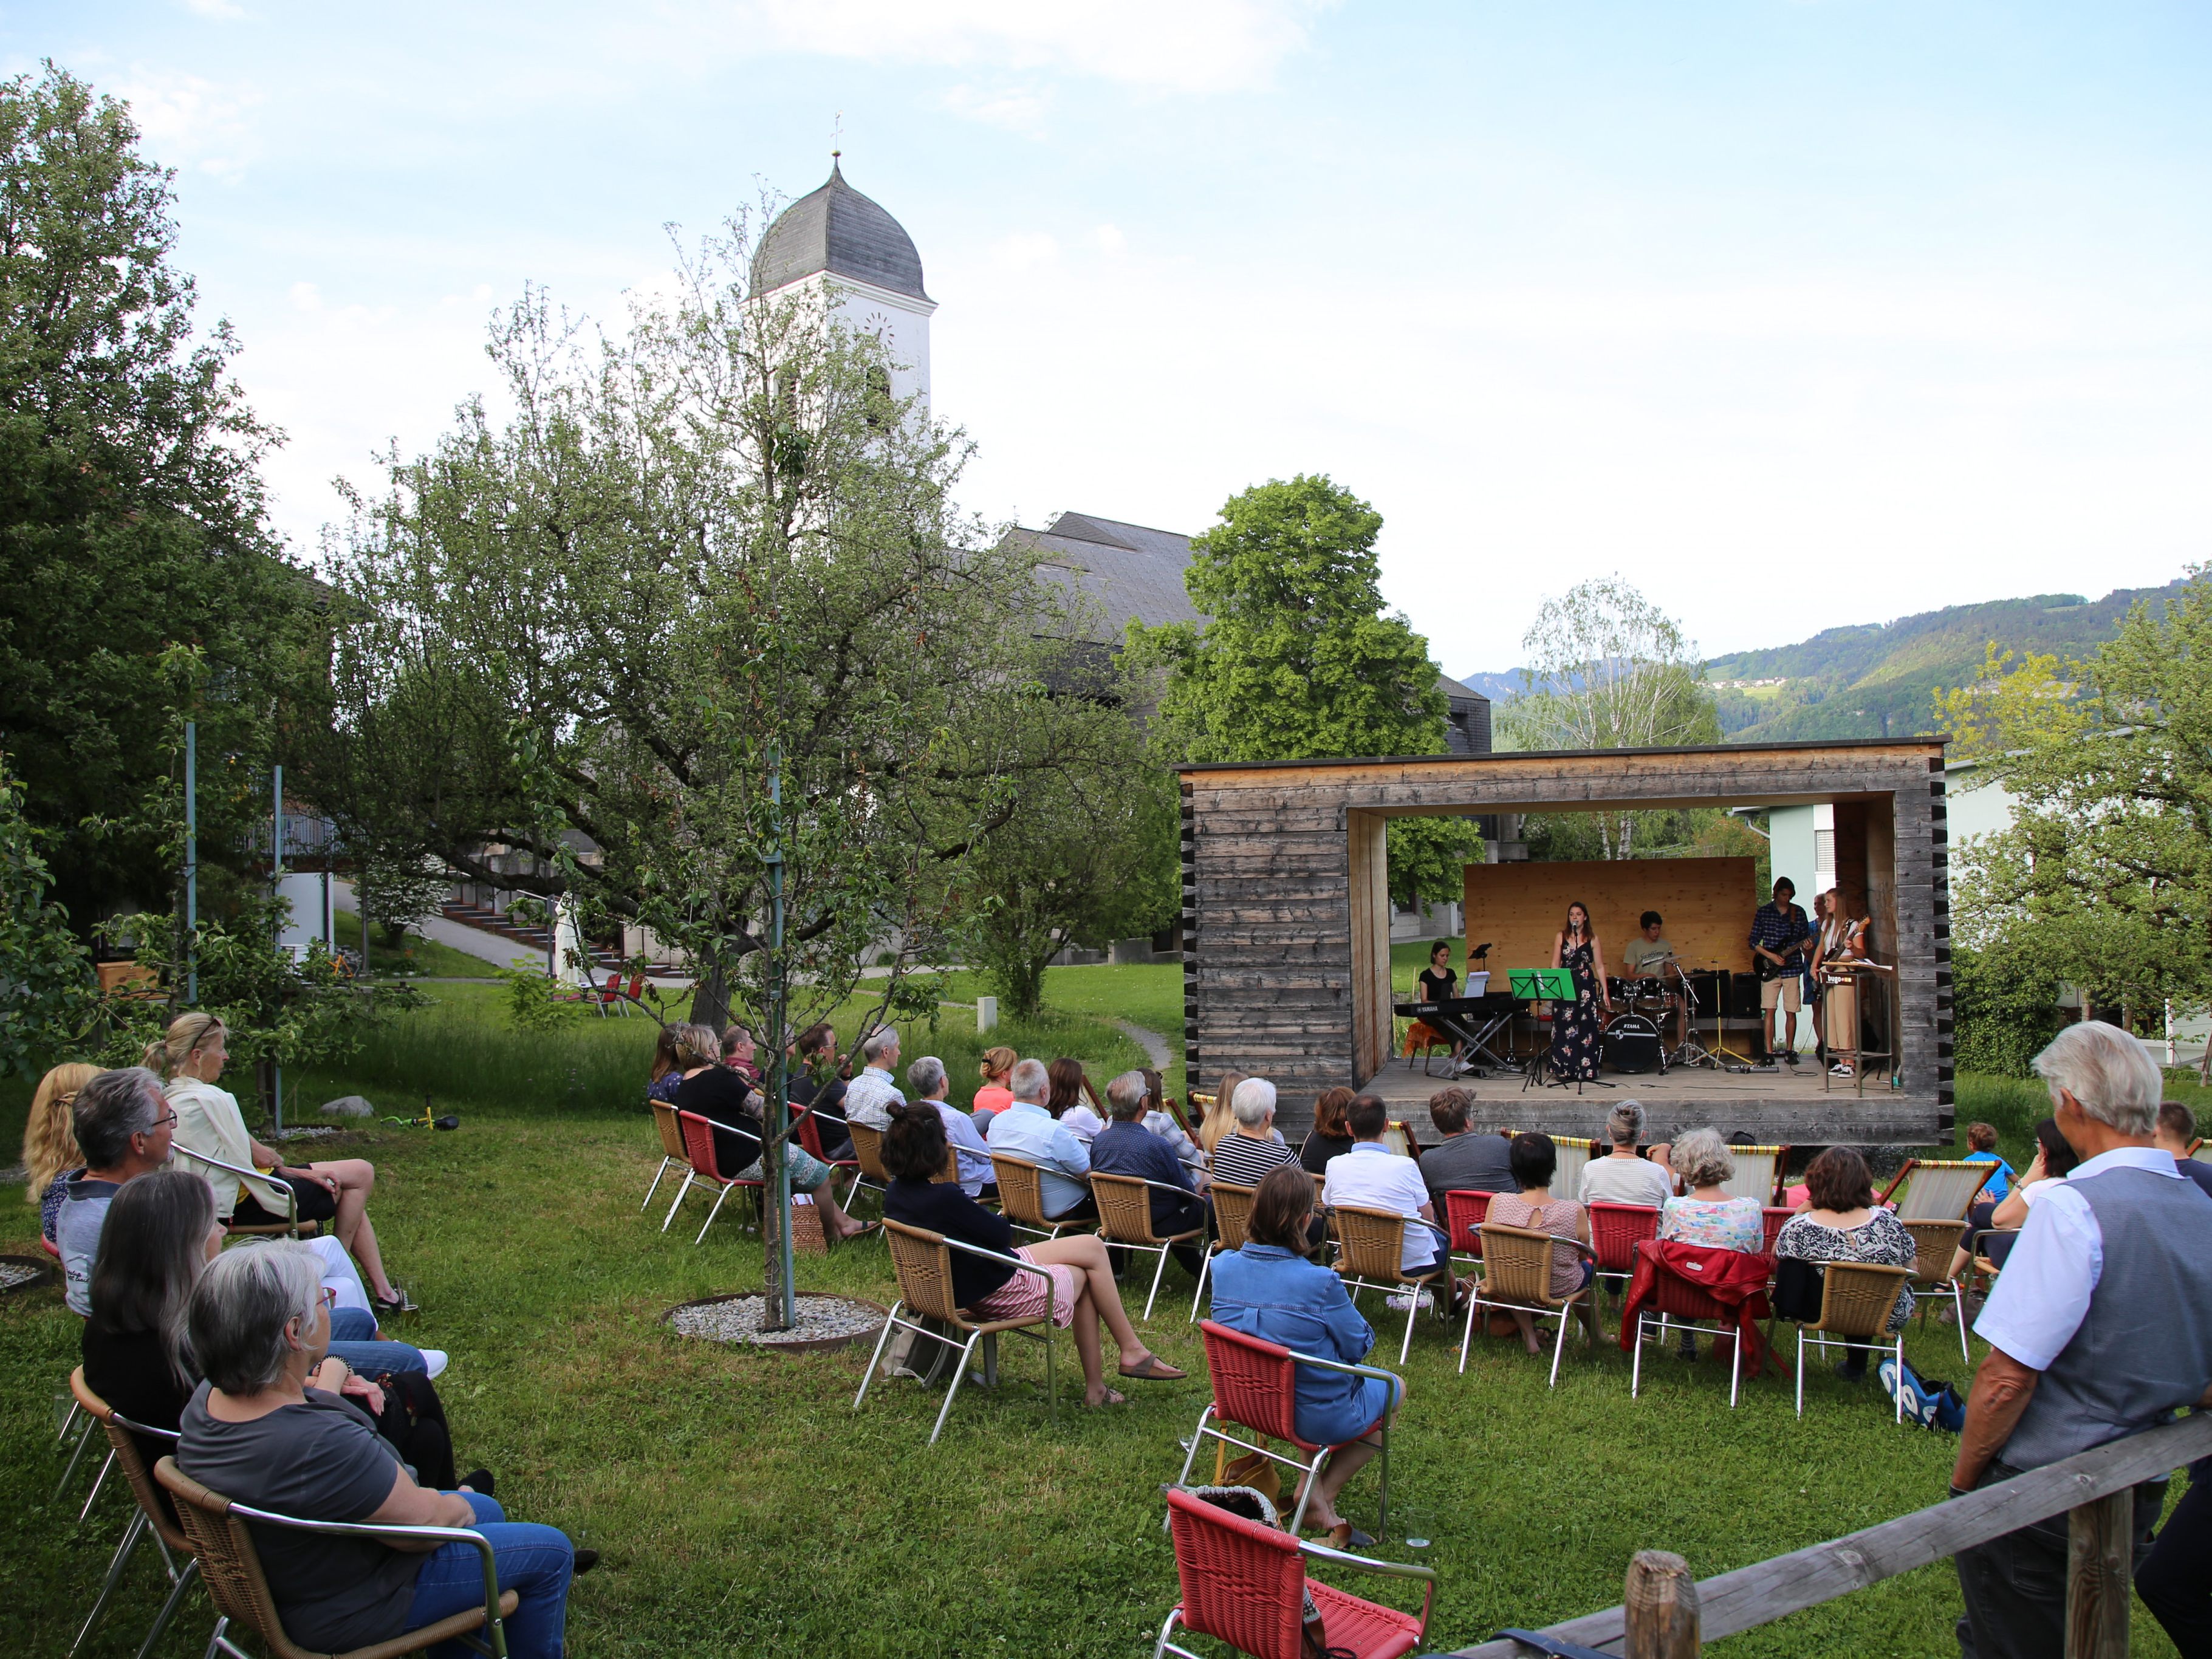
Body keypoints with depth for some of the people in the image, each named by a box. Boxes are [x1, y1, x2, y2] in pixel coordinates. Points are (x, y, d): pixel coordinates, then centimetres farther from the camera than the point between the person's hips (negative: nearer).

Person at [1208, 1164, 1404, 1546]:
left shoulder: (1223, 1266, -13)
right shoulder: (1320, 1283, -29)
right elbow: (1359, 1346, -14)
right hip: (1318, 1419, -5)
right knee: (1394, 1388, 23)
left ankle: (1311, 1493, 22)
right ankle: (1320, 1498, 18)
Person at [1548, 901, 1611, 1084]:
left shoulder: (1593, 938, 4)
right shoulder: (1561, 936, 7)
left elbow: (1599, 967, 5)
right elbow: (1555, 964, 7)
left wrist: (1605, 992, 0)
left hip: (1586, 986, -1)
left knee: (1586, 1027, -2)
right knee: (1564, 1028, -2)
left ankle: (1585, 1070, 5)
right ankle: (1565, 1070, 4)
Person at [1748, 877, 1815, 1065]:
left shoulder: (1799, 912, 6)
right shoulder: (1763, 912, 2)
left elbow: (1806, 938, 11)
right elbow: (1754, 942, 2)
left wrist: (1806, 945, -12)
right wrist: (1771, 956, -11)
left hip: (1792, 968, 1)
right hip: (1769, 969, -1)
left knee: (1791, 1012, 4)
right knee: (1769, 1011, -4)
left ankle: (1789, 1050, 16)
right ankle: (1769, 1051, 0)